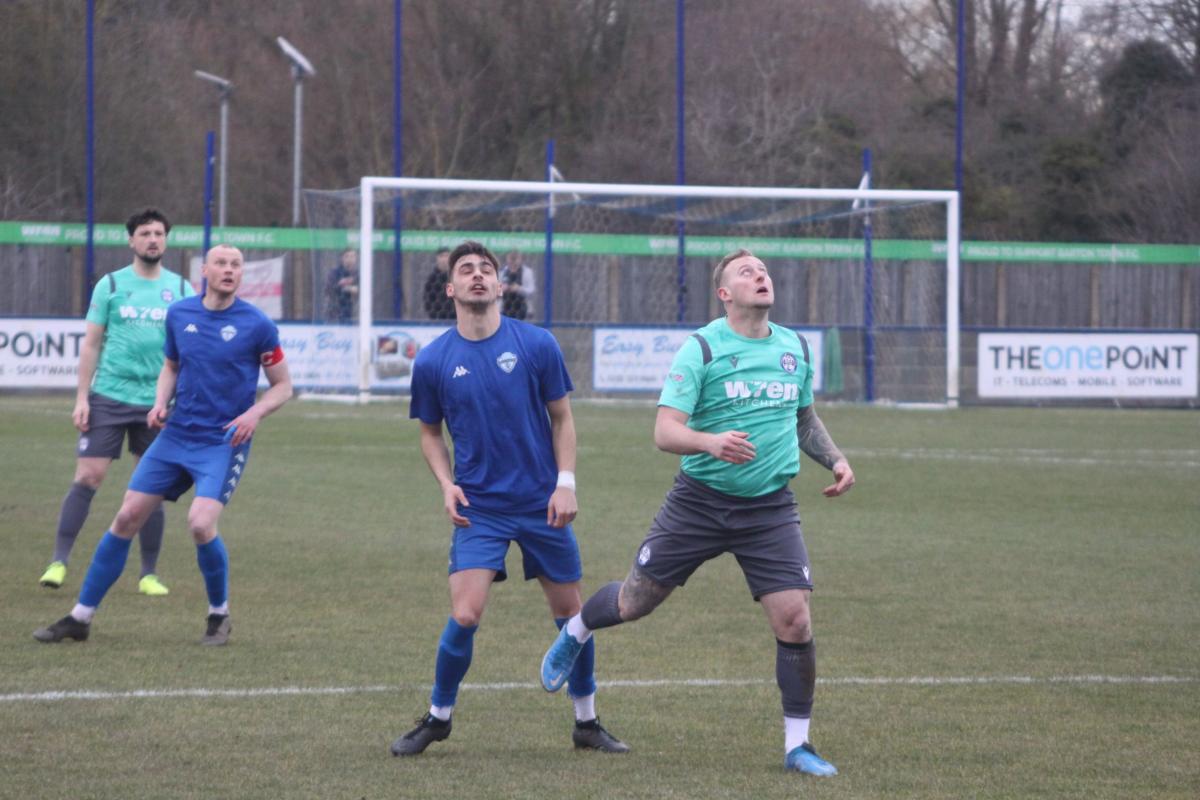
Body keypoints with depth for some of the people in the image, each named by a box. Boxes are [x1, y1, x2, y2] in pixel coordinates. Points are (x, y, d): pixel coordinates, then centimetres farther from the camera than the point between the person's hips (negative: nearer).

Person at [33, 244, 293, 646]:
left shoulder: (256, 325, -8)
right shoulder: (179, 314, 4)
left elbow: (282, 385, 1)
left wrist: (255, 413, -17)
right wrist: (161, 401, 1)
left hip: (224, 444, -4)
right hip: (176, 436, 4)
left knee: (201, 524, -23)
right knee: (127, 518, 0)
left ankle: (219, 616, 3)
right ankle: (80, 617, 10)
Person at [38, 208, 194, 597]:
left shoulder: (181, 289, 6)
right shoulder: (111, 285, 3)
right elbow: (91, 344, 5)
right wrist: (81, 397, -1)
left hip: (158, 402, 1)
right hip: (109, 396, -1)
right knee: (86, 477, -7)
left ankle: (149, 574, 12)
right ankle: (59, 561, -3)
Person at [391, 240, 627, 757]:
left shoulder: (536, 345, -4)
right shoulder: (433, 361, -2)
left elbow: (561, 419, 5)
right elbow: (430, 433, 10)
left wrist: (566, 483, -5)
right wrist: (447, 484, -6)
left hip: (542, 503, 1)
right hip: (478, 508, -1)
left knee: (570, 611, 7)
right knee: (464, 616, -14)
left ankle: (587, 723, 24)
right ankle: (437, 718, 7)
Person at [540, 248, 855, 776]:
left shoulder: (795, 348, 7)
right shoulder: (701, 349, -11)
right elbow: (665, 432, -17)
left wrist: (834, 459, 9)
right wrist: (711, 442, -36)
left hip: (770, 509, 3)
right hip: (700, 502, -3)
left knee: (794, 621, -10)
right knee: (634, 603, 8)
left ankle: (797, 744, 5)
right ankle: (576, 634, 44)